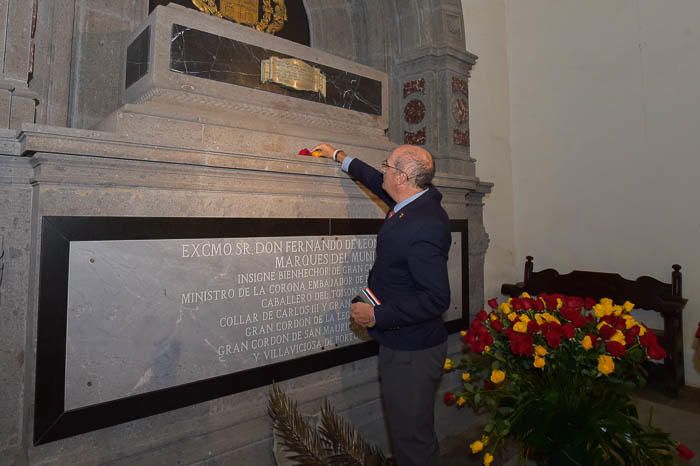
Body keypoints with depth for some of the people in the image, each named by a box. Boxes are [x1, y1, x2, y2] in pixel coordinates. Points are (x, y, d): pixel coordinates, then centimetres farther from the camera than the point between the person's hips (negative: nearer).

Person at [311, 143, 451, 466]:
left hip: (411, 353, -9)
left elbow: (436, 299, -28)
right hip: (400, 343, 10)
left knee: (411, 439, 6)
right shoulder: (419, 199, 2)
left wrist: (377, 315, -20)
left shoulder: (423, 227, -28)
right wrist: (338, 156, 30)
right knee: (405, 430, 24)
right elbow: (378, 183, 20)